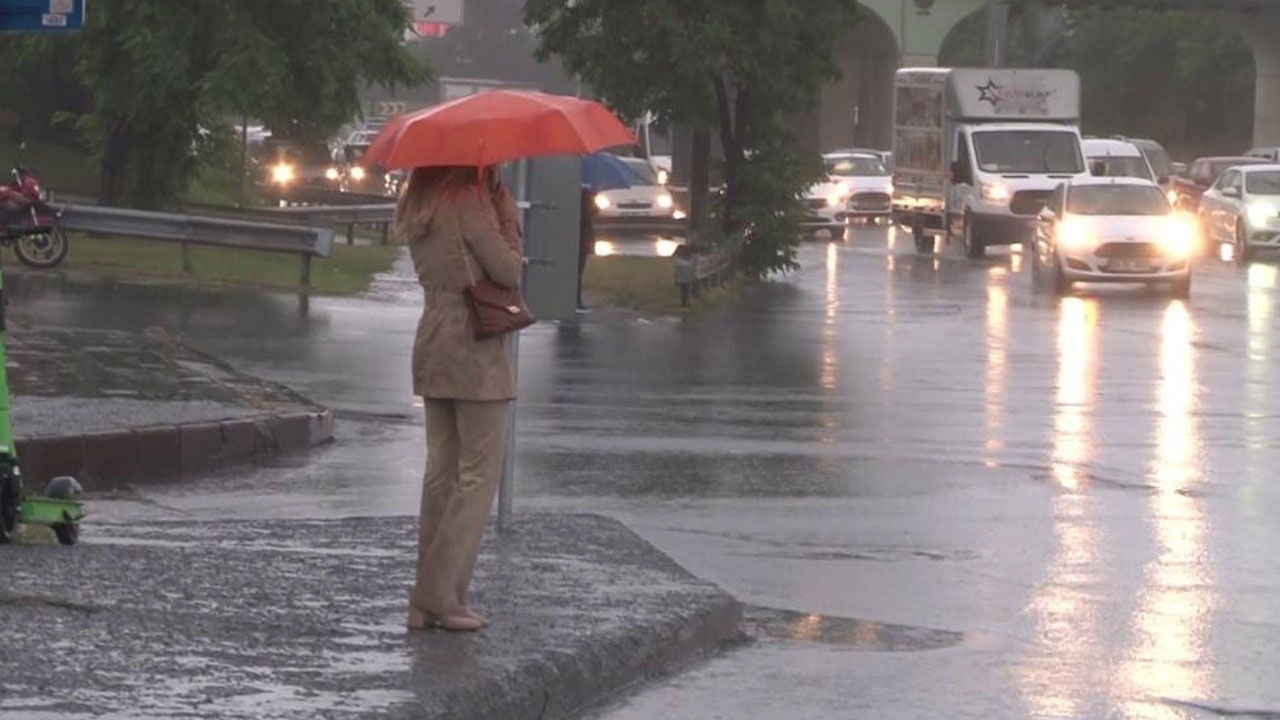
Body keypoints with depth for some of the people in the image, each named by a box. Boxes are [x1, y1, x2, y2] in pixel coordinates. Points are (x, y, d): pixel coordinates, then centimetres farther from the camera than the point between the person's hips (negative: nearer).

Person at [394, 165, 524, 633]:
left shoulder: (417, 208, 10)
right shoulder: (470, 202, -14)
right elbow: (509, 270, -13)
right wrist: (508, 217, 0)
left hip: (431, 346, 8)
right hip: (476, 350, -8)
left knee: (440, 470, 11)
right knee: (479, 472, -2)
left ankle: (428, 600, 11)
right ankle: (440, 595, -6)